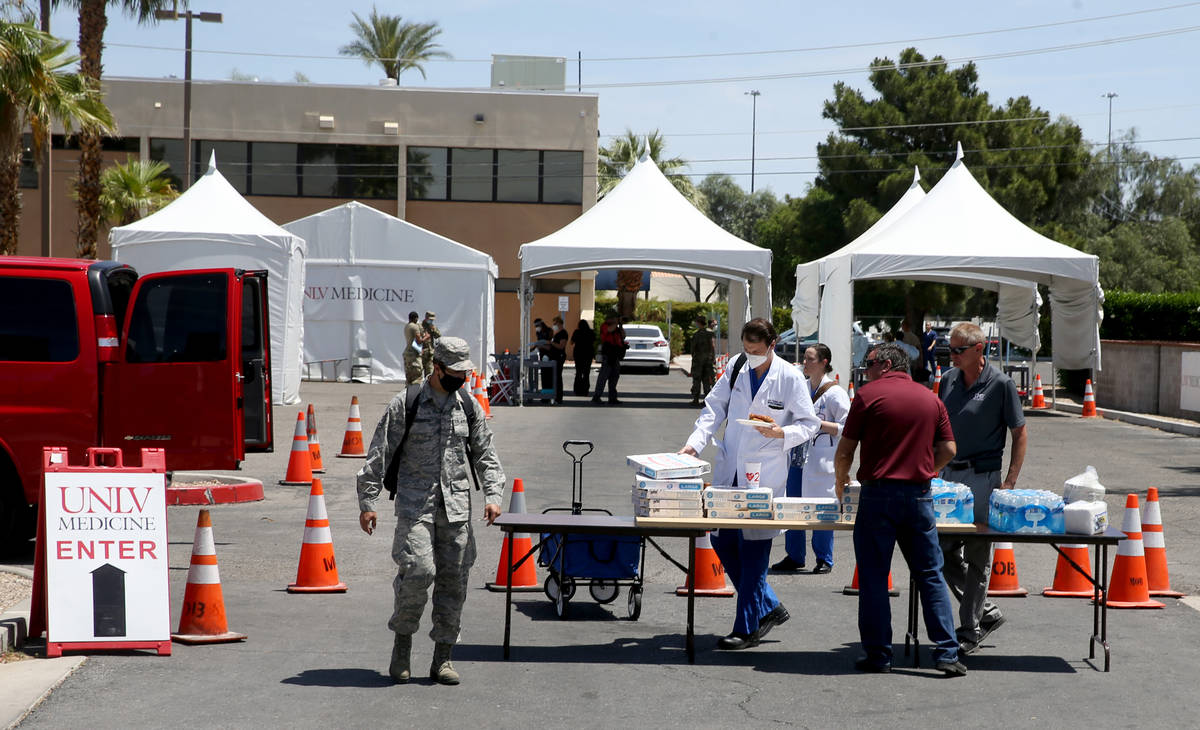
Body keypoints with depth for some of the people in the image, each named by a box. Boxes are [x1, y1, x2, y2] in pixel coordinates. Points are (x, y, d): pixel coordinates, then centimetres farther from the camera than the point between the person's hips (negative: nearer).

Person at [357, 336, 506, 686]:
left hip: (456, 506, 4)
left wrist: (493, 495, -1)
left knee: (453, 579, 2)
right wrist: (367, 502, -5)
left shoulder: (469, 407, 10)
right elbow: (379, 455, 0)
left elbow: (485, 455, 14)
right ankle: (402, 639, 6)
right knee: (418, 571, -18)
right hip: (415, 503, -4)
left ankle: (442, 659, 12)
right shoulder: (405, 404, -1)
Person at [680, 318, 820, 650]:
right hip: (729, 470, 6)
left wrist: (780, 432, -20)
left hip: (764, 476, -6)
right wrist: (694, 443, -6)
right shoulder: (736, 367, 5)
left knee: (753, 550, -4)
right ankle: (769, 607, 24)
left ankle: (747, 628, 6)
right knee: (722, 541, 8)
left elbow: (809, 423, -2)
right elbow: (714, 409, 8)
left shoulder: (790, 378, -6)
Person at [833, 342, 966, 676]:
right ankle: (947, 653, 3)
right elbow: (948, 449, 9)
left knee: (873, 576, 4)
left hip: (878, 493, -3)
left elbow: (845, 449, -1)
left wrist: (840, 480, 17)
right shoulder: (930, 398, 11)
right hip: (919, 495, 3)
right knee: (930, 575, 8)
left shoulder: (868, 395, -1)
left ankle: (877, 655, 5)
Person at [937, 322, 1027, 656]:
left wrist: (1010, 482, -11)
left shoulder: (1000, 384, -7)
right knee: (944, 550, 6)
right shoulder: (948, 379, 8)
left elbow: (1019, 433, -4)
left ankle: (970, 631, 8)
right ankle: (987, 612, 23)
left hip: (983, 477, -6)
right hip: (949, 474, 6)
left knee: (977, 556, 0)